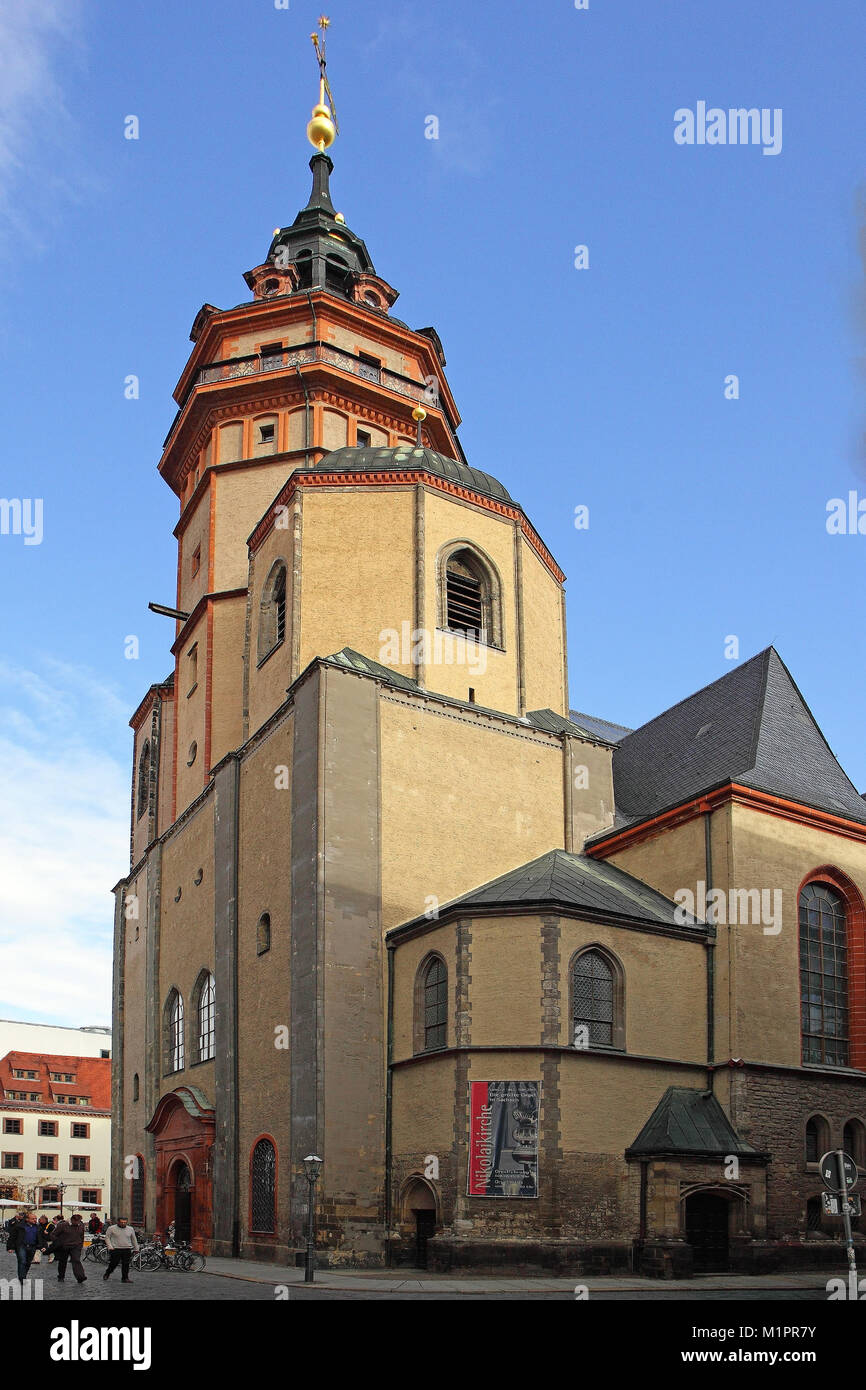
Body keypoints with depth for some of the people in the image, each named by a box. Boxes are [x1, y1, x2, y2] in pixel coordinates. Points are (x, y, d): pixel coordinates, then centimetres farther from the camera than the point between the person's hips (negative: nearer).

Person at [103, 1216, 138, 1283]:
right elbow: (107, 1237, 1)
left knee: (126, 1265, -1)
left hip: (127, 1250, 3)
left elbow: (134, 1239, 19)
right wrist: (110, 1247, -9)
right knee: (113, 1264, 2)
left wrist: (136, 1249, 19)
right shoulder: (111, 1228, 0)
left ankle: (125, 1278, 6)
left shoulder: (130, 1229, 10)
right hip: (115, 1249, -3)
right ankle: (107, 1274, 26)